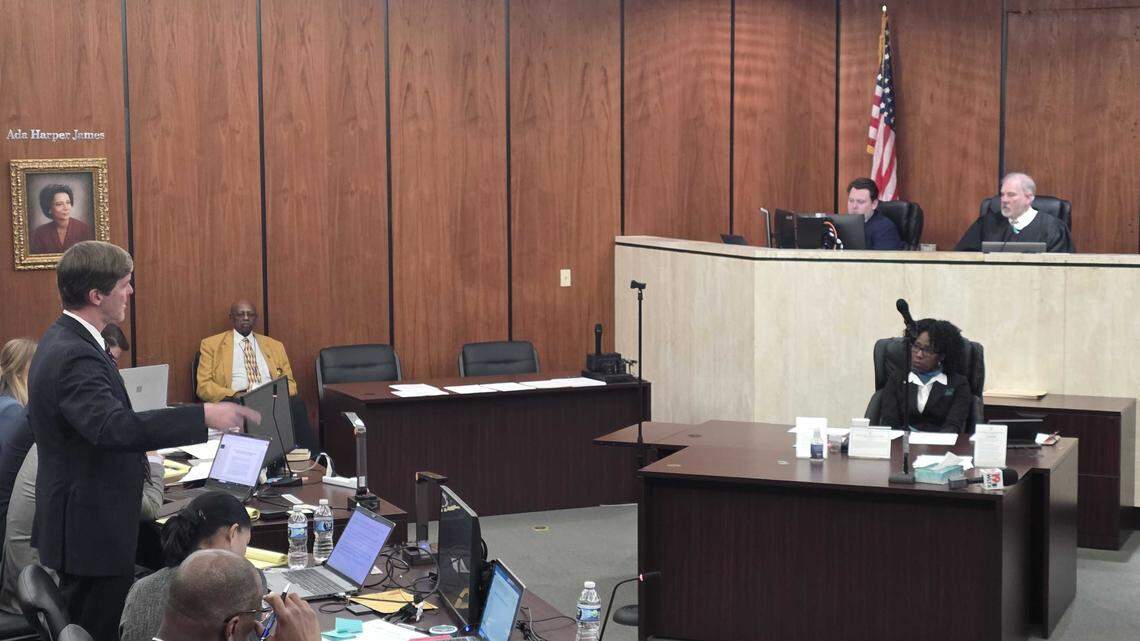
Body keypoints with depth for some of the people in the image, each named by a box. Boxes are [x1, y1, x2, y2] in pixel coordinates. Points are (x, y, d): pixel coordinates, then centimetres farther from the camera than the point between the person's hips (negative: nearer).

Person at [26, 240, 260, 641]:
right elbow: (113, 427, -38)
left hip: (80, 525, 11)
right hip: (92, 530, -11)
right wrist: (204, 416, -40)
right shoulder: (76, 357, -24)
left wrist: (133, 457, 20)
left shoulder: (61, 341, 10)